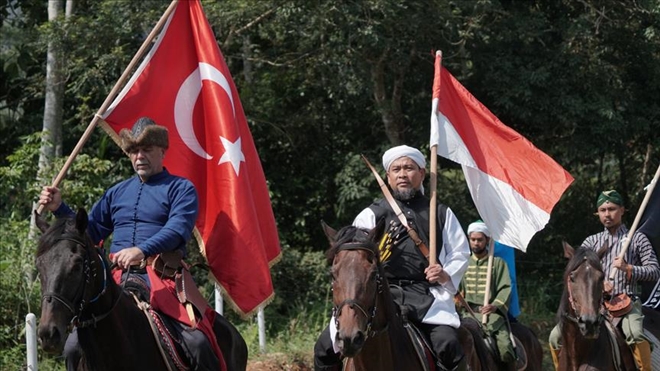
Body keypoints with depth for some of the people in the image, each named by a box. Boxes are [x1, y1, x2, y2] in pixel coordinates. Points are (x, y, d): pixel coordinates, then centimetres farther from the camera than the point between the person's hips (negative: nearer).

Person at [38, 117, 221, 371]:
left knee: (198, 344, -28)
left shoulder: (180, 188, 6)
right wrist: (59, 209, 13)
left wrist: (142, 250, -28)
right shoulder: (117, 193, 24)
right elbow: (90, 232, 28)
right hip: (119, 281, 5)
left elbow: (178, 228, -12)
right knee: (74, 347, -4)